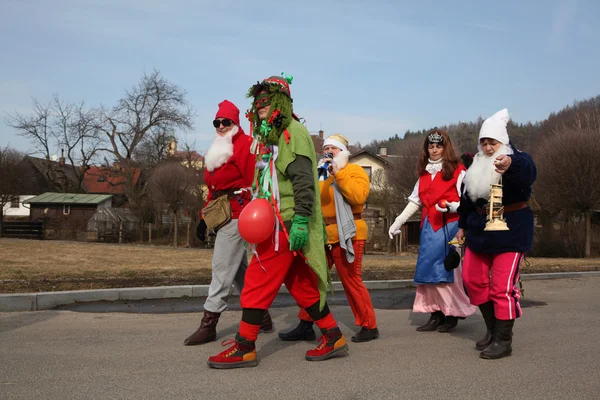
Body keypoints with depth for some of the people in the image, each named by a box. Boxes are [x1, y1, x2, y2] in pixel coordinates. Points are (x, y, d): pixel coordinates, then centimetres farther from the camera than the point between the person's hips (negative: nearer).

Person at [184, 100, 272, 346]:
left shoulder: (246, 144, -5)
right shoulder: (218, 150, 20)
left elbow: (254, 182, -14)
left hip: (236, 213, -9)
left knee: (222, 266, -8)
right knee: (240, 268, 13)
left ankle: (209, 324, -3)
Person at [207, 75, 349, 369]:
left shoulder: (293, 132, -9)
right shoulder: (270, 135, 21)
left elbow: (304, 181, -19)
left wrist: (300, 220, -25)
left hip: (287, 223, -10)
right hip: (273, 220, 10)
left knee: (258, 281, -7)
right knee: (301, 284, 12)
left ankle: (244, 348, 1)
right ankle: (333, 336, 19)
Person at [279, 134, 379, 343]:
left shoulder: (354, 171, 0)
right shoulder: (321, 174, 20)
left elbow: (358, 195, -19)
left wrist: (337, 173, -19)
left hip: (346, 236, -7)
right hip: (323, 236, 7)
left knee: (351, 282, -3)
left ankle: (369, 326, 9)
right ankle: (305, 325, 14)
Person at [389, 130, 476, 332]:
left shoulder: (457, 171, -3)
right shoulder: (424, 173, 16)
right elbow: (415, 201, 16)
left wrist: (451, 207, -24)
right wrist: (398, 221, 10)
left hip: (450, 226, -6)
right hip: (429, 226, 6)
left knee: (449, 269, -4)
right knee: (431, 270, 5)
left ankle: (452, 315, 6)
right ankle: (436, 314, 11)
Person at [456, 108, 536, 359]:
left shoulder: (517, 160, -13)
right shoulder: (477, 166, 8)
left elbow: (528, 171, -40)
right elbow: (467, 198, 19)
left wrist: (510, 165, -62)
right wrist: (463, 225, 19)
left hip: (511, 232, -7)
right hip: (480, 231, 7)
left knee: (502, 287, -8)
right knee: (473, 279, 12)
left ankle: (503, 341, 4)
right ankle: (492, 329, 28)